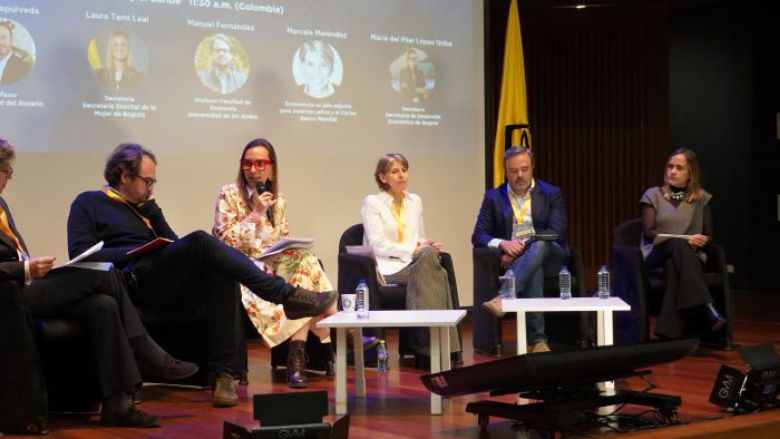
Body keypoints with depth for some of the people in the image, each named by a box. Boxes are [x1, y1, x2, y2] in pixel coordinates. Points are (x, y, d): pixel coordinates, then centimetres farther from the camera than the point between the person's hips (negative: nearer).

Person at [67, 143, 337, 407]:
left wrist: (151, 210, 9)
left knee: (222, 278, -26)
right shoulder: (88, 204, 14)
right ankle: (287, 296, -29)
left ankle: (222, 375, -31)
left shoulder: (144, 207, 31)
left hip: (167, 283, 6)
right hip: (133, 283, -6)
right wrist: (136, 252, -11)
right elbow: (80, 254, -3)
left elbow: (173, 246, 19)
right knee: (200, 241, -28)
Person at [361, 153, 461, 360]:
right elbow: (378, 245, -9)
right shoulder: (372, 203, 1)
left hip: (413, 262, 5)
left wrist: (426, 246, -3)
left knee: (429, 254, -32)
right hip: (385, 267, -5)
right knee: (428, 258, -31)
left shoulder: (415, 201, 20)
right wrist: (413, 250, -16)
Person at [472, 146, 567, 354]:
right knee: (533, 269, -36)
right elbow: (478, 236, 6)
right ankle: (537, 339, -42)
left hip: (547, 252, 0)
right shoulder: (493, 197, 13)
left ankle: (504, 298, -49)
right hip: (512, 257, 0)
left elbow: (557, 233, -3)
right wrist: (503, 244, -16)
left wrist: (523, 245, -16)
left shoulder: (551, 194, 10)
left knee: (538, 247, -36)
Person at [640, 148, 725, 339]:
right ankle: (707, 308, -51)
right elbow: (648, 233, -4)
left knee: (676, 267, -38)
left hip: (690, 256, 1)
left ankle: (668, 333, -47)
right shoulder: (653, 195, 9)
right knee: (679, 245, -38)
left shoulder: (701, 198, 15)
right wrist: (684, 239, -16)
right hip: (656, 255, -1)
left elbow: (708, 235, 15)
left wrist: (702, 240, -10)